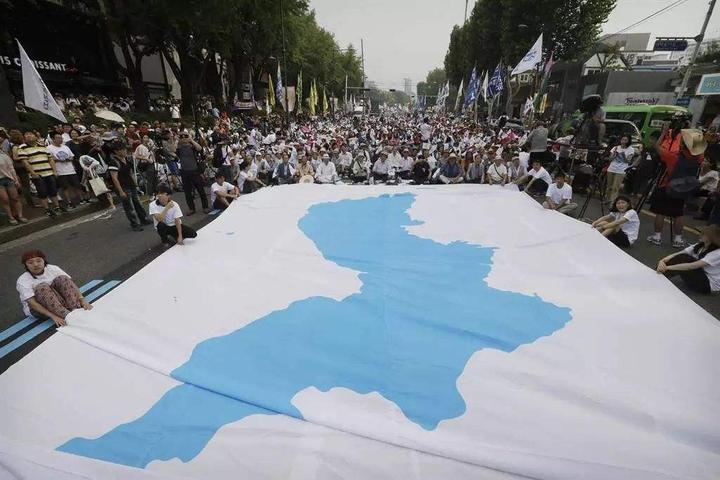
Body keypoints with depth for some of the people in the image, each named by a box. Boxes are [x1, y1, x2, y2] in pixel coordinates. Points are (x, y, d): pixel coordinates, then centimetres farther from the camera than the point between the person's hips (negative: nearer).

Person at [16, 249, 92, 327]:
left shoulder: (53, 269, -4)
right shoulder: (22, 281, -13)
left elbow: (71, 284, -11)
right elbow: (32, 303, -24)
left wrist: (82, 300, -28)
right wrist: (53, 316, -37)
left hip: (59, 299, 3)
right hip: (38, 308, -3)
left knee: (62, 279, -22)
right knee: (42, 287, -31)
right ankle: (68, 318, -45)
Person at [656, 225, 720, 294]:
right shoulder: (699, 246, -1)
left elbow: (692, 266, -33)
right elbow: (677, 255, -11)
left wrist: (668, 267, -38)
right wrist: (663, 261, -31)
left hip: (709, 284, -7)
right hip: (699, 276, 7)